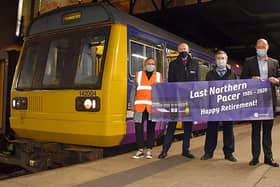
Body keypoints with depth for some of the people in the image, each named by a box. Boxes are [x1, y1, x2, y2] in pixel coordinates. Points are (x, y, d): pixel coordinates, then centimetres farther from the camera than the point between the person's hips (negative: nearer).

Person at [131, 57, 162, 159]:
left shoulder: (158, 76, 11)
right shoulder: (138, 75, 12)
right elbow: (134, 90, 11)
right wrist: (132, 105, 3)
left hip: (153, 107, -1)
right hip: (140, 106, 1)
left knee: (151, 128, 3)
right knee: (138, 128, -1)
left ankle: (149, 150, 12)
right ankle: (140, 150, 9)